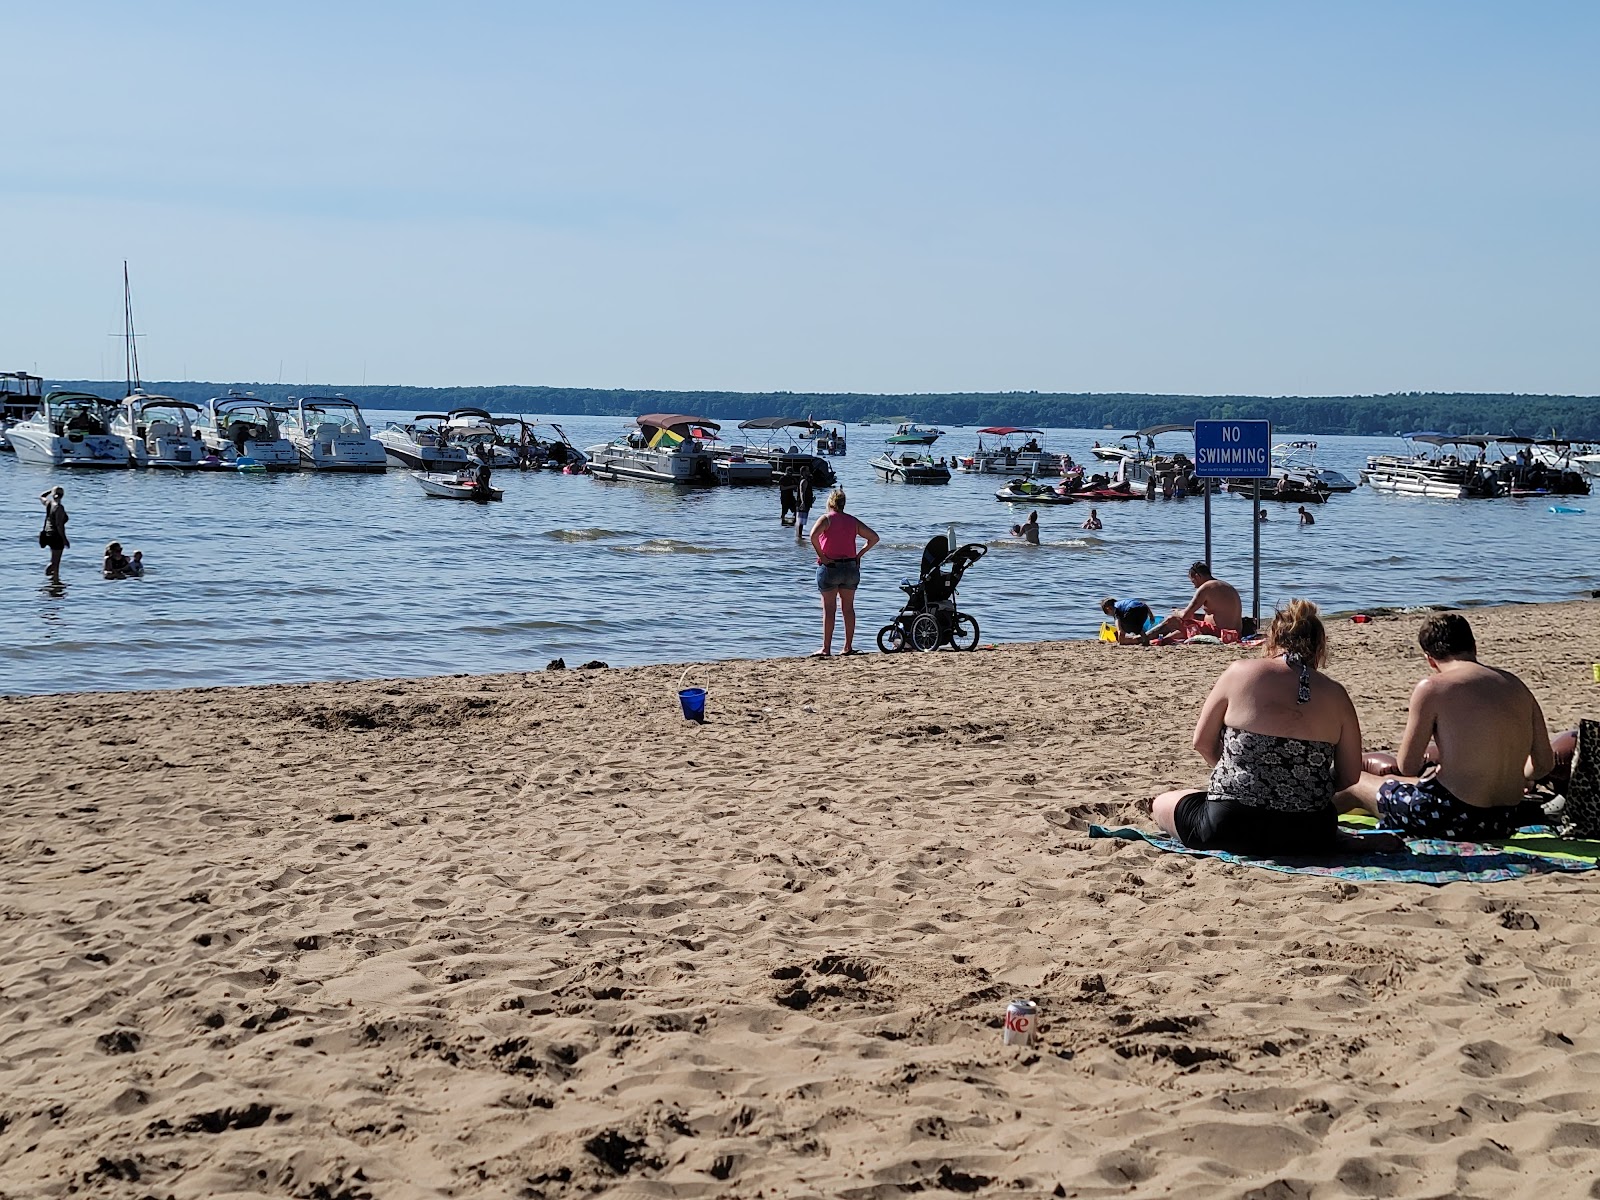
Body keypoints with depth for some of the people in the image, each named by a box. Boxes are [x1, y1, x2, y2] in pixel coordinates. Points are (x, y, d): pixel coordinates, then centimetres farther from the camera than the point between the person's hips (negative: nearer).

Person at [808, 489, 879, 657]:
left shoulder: (826, 518, -5)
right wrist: (859, 554, 7)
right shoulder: (853, 521, 8)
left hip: (829, 567, -4)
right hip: (851, 567, 4)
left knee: (829, 609, -1)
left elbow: (814, 535, -24)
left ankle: (826, 649, -1)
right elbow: (874, 538, 7)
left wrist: (821, 555, -15)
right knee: (848, 608, 12)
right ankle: (848, 647, 15)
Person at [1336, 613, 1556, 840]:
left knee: (1354, 783, 22)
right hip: (1504, 824, 6)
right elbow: (1544, 763, 11)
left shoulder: (1432, 688, -12)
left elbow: (1407, 767, -7)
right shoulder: (1517, 686, 6)